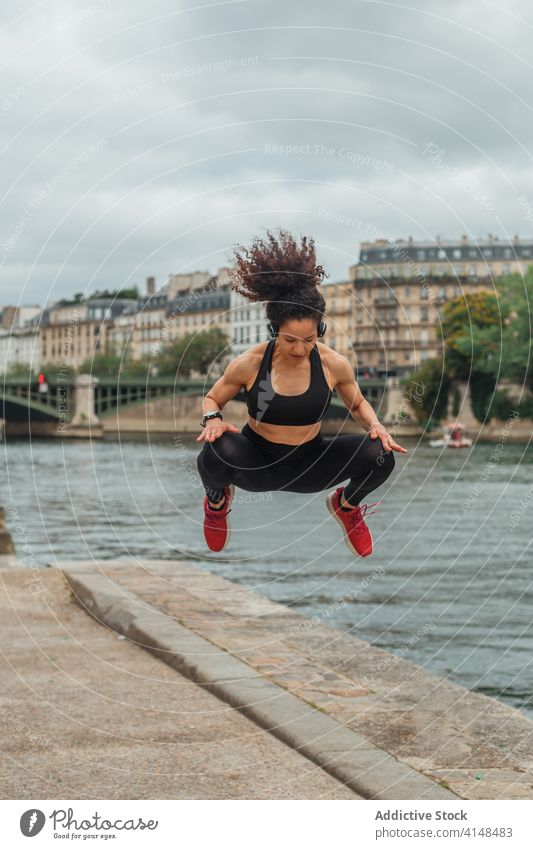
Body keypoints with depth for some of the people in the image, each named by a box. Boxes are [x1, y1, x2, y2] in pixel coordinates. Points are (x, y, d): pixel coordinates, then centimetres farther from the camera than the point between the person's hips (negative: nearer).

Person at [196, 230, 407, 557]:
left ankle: (347, 504, 13)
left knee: (379, 456, -25)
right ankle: (218, 499, 3)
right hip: (256, 464, -1)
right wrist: (213, 419, -23)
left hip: (309, 463, 1)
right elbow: (211, 399, 2)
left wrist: (376, 425, -15)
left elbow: (358, 403, 8)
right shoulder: (249, 363, -17)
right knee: (218, 453, -38)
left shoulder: (334, 364, -13)